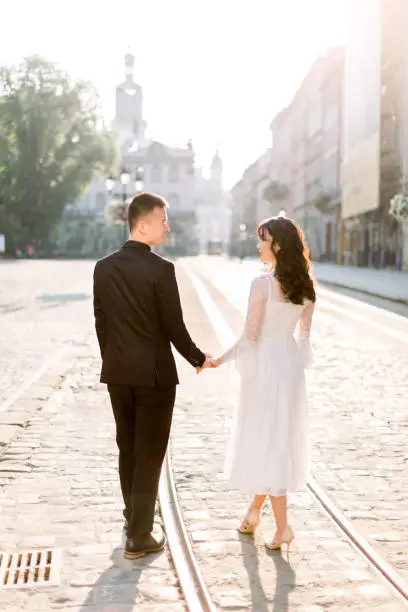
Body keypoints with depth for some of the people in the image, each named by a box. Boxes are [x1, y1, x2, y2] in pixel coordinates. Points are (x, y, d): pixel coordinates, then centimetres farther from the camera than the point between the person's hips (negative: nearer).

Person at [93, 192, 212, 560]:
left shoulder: (104, 268, 1)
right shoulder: (161, 269, -17)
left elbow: (101, 323, 7)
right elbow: (174, 326, -13)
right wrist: (198, 359, 3)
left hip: (118, 373, 6)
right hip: (154, 373, -6)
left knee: (127, 449, 18)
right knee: (150, 453, 3)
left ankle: (133, 518, 34)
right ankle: (139, 537, 6)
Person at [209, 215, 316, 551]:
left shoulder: (263, 283, -18)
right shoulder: (305, 285, 3)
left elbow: (249, 335, -17)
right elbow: (304, 333, 11)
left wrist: (220, 360, -5)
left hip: (264, 364, -7)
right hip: (292, 363, 7)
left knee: (264, 442, 1)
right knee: (282, 439, 17)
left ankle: (283, 525, 1)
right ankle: (255, 509, 31)